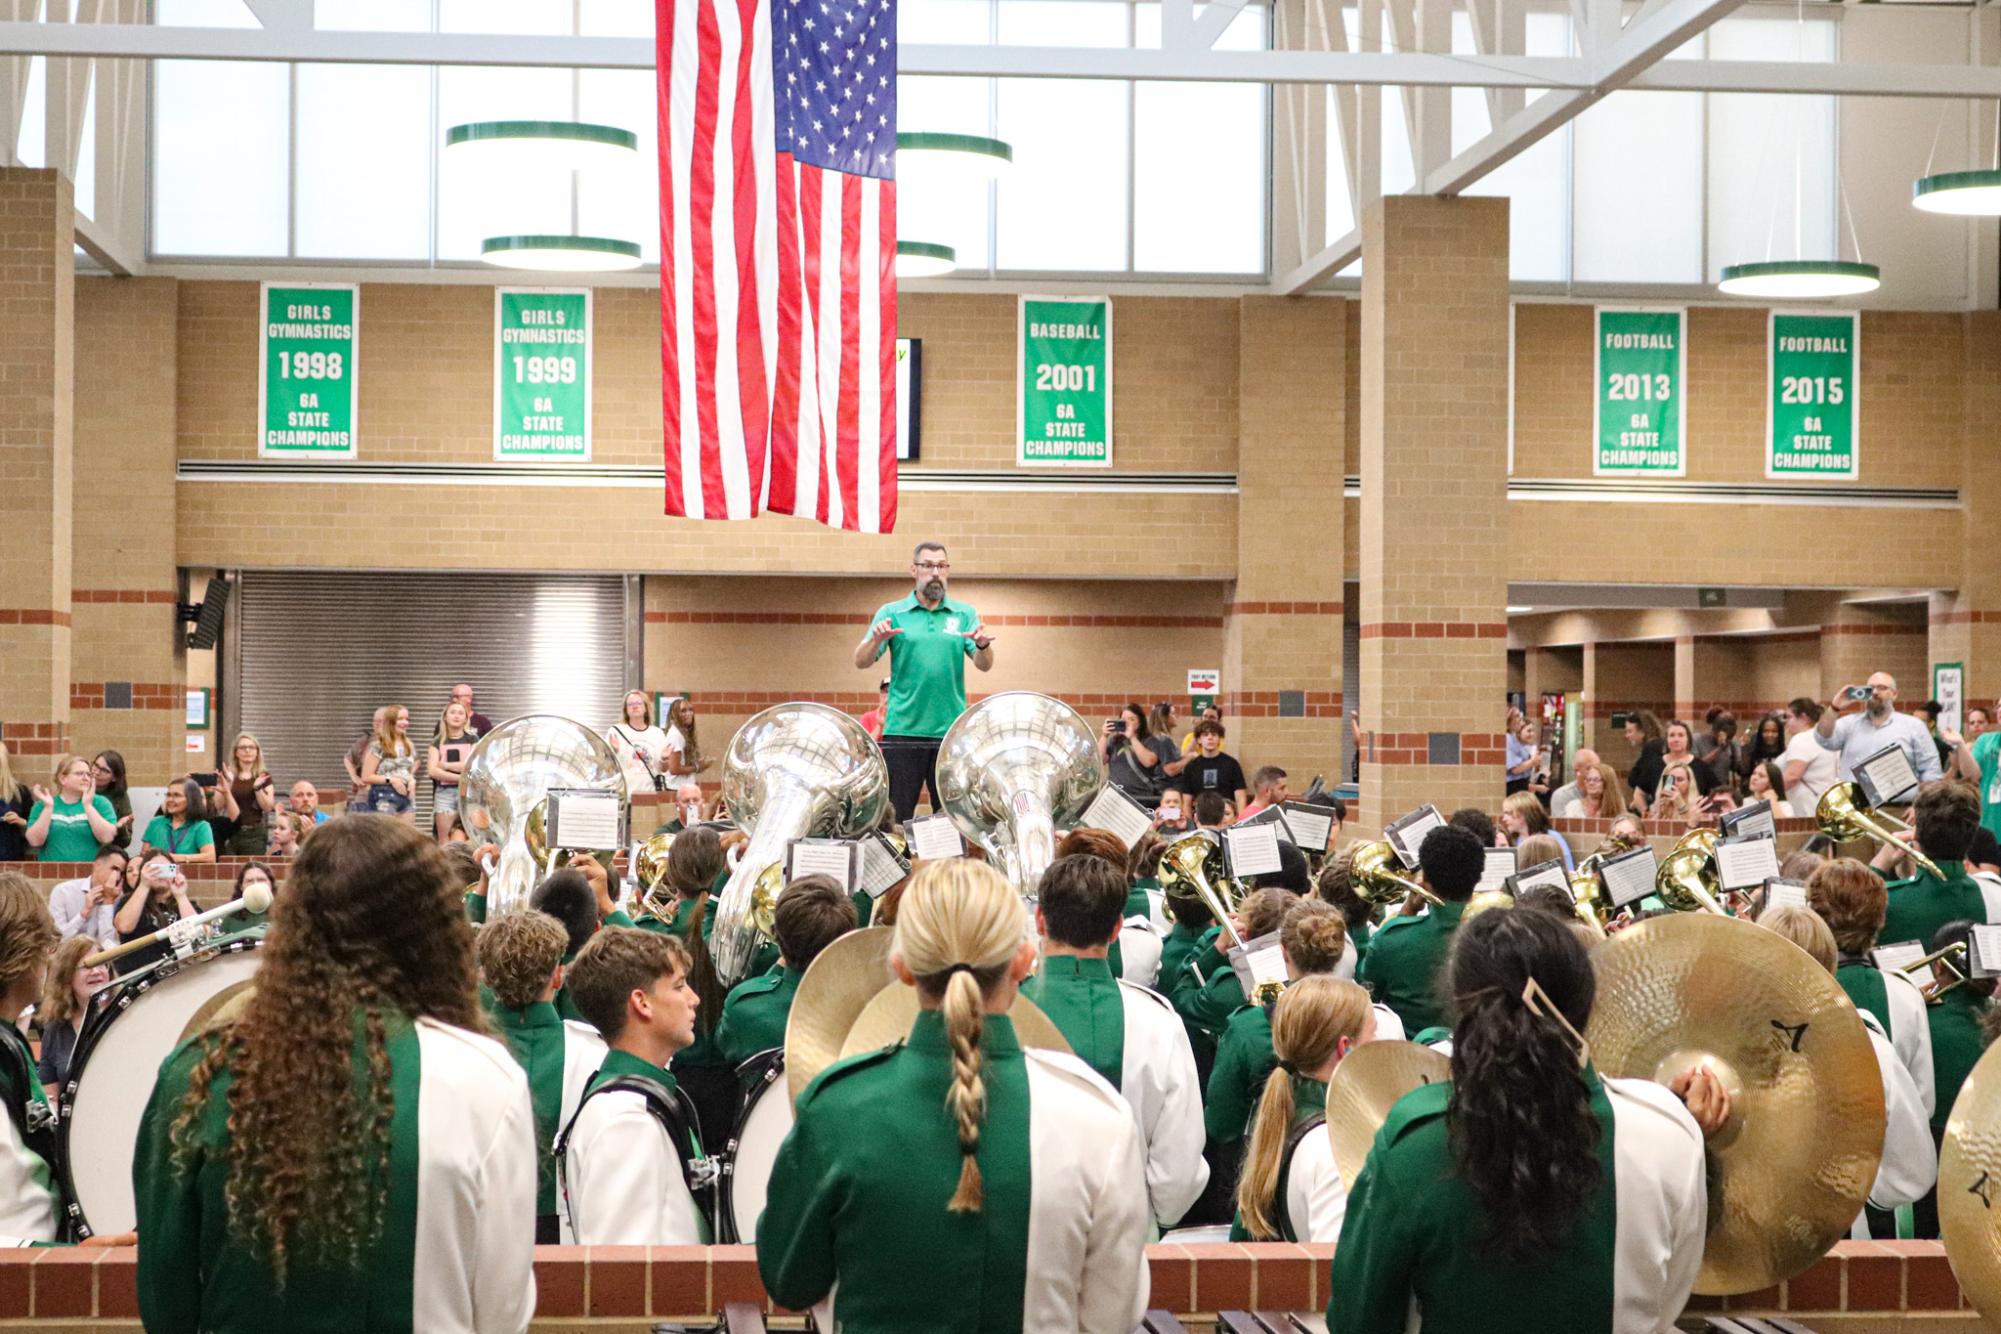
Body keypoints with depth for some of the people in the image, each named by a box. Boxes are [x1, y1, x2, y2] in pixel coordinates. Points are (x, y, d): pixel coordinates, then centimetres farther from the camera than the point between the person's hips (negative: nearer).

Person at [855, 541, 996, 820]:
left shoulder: (964, 614, 10)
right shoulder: (891, 613, 6)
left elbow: (984, 665, 1)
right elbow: (861, 662, -1)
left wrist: (983, 645, -22)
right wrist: (877, 639, -22)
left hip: (951, 732, 1)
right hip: (903, 731, -1)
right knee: (896, 818, -1)